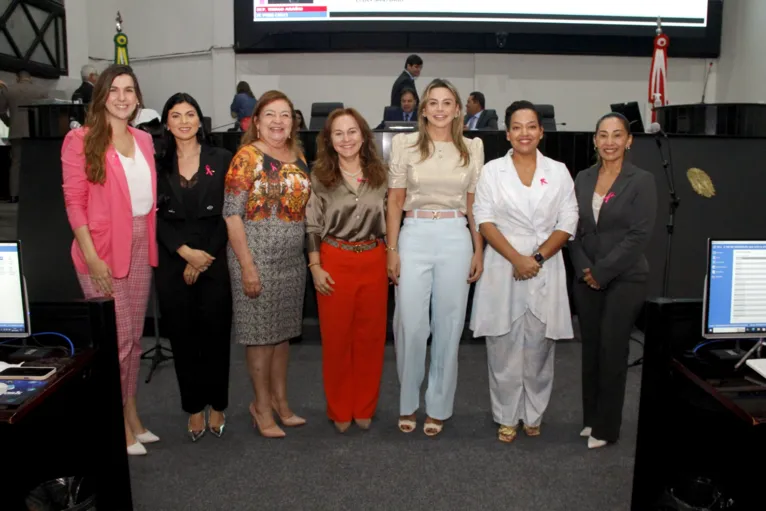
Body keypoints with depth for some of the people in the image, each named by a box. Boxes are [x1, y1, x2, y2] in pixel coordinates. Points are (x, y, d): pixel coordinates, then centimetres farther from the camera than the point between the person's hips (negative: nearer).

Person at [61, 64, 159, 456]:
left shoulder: (144, 140, 11)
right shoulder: (81, 139, -7)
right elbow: (74, 201, -10)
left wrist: (151, 242, 6)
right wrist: (92, 256, -16)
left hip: (140, 247, 6)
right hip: (103, 250, -6)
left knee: (134, 336, 13)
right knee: (116, 339, 0)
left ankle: (131, 415, 27)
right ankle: (118, 423, 17)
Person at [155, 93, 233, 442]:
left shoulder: (221, 160, 3)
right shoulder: (157, 164, 7)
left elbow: (227, 215, -2)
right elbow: (156, 216, 0)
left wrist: (204, 257, -8)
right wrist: (186, 252, -12)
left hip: (215, 260, -1)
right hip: (173, 262, 1)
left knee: (215, 334, 4)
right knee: (183, 337, 7)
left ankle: (217, 405, 20)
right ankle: (193, 407, 21)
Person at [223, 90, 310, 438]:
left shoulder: (297, 157, 9)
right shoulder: (247, 157, -10)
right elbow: (232, 214, -14)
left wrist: (309, 253, 10)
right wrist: (247, 266, -18)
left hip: (293, 259, 6)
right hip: (258, 256, -6)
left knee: (283, 330, 14)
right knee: (261, 332, 3)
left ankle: (280, 400, 28)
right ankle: (262, 405, 19)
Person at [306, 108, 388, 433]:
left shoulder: (379, 174, 5)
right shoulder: (319, 177, -1)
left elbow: (389, 219, 11)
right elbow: (312, 226, -1)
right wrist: (315, 267, -8)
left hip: (374, 261, 2)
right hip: (335, 261, -2)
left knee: (370, 336, 9)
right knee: (336, 337, 6)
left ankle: (364, 408, 25)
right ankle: (340, 410, 22)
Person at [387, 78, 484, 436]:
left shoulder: (472, 148, 8)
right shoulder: (405, 144, 4)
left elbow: (474, 204, 11)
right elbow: (395, 201, 4)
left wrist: (478, 252, 6)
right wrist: (392, 250, -2)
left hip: (456, 239, 1)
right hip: (414, 236, -1)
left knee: (448, 326, 7)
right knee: (410, 325, -1)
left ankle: (438, 407, 21)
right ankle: (408, 403, 20)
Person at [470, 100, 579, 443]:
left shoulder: (558, 172, 8)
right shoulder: (492, 171, 5)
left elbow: (567, 225, 3)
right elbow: (485, 221, -3)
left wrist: (537, 257, -12)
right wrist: (517, 259, -14)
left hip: (545, 272, 1)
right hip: (503, 270, -1)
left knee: (539, 348, 7)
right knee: (504, 348, 4)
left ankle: (533, 415, 24)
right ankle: (507, 417, 18)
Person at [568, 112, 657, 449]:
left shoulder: (642, 181, -6)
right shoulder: (583, 179, 8)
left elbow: (639, 235, -12)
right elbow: (573, 230, 6)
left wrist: (601, 272, -14)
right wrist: (584, 269, -7)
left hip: (624, 280, -4)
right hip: (586, 279, 4)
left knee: (612, 351, 1)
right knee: (590, 349, 10)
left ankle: (606, 427, 14)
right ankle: (590, 418, 24)